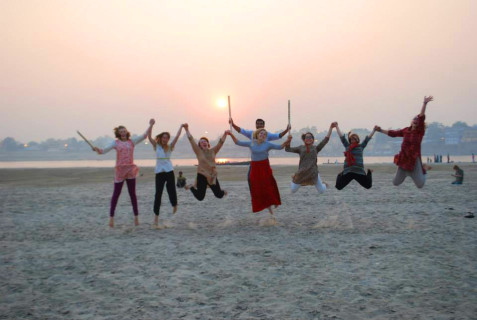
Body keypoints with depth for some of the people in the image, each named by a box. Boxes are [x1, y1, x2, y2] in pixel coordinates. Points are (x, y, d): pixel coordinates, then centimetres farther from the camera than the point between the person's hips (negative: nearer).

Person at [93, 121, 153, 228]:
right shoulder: (115, 143, 2)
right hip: (119, 170, -2)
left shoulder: (132, 142, 8)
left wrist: (150, 126, -6)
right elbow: (104, 150, -7)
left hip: (131, 170, 2)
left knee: (132, 194, 7)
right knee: (116, 194, 1)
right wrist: (98, 150, -27)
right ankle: (111, 217, 6)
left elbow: (144, 136, 4)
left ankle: (136, 217, 13)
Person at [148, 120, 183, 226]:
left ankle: (174, 204, 29)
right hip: (159, 172, -1)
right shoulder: (156, 146, 7)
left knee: (171, 190, -3)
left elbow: (177, 137, 3)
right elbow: (149, 137, -5)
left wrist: (181, 127, 0)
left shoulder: (170, 147, 10)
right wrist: (151, 125, -13)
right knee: (158, 193, -3)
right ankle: (156, 215, 0)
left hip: (169, 171, 1)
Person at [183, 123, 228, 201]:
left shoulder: (213, 151, 5)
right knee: (200, 197, 2)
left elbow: (220, 143, -1)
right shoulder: (198, 151, -3)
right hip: (202, 175, -2)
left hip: (212, 176, 2)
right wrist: (187, 129, -15)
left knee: (219, 195, 6)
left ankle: (222, 192, 44)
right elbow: (191, 140, -9)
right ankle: (192, 187, 31)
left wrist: (225, 134, -13)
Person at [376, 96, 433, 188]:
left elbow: (421, 117, -21)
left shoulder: (420, 131, -7)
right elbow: (393, 133, 18)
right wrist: (381, 130, 23)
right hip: (404, 159, 4)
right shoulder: (406, 130, 5)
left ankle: (423, 170, 26)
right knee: (396, 182, 12)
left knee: (420, 185, -5)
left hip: (414, 159, -4)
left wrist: (425, 104, -33)